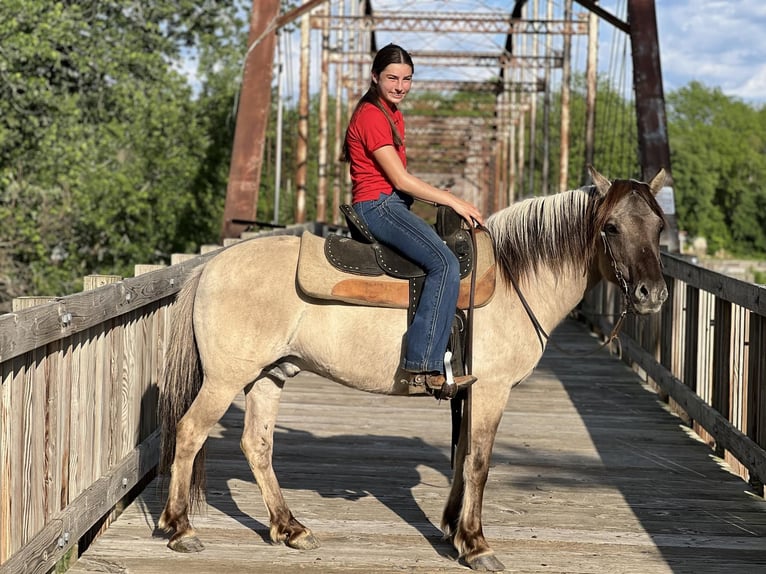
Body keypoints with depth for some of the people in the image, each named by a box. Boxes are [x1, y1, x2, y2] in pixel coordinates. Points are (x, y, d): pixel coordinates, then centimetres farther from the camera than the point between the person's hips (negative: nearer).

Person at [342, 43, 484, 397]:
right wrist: (454, 201, -12)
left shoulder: (393, 115, 18)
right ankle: (423, 365, -32)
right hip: (377, 206, -11)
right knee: (445, 264, -27)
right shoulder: (371, 117, -14)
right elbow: (401, 180, -17)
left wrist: (445, 202, 8)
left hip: (391, 205, 11)